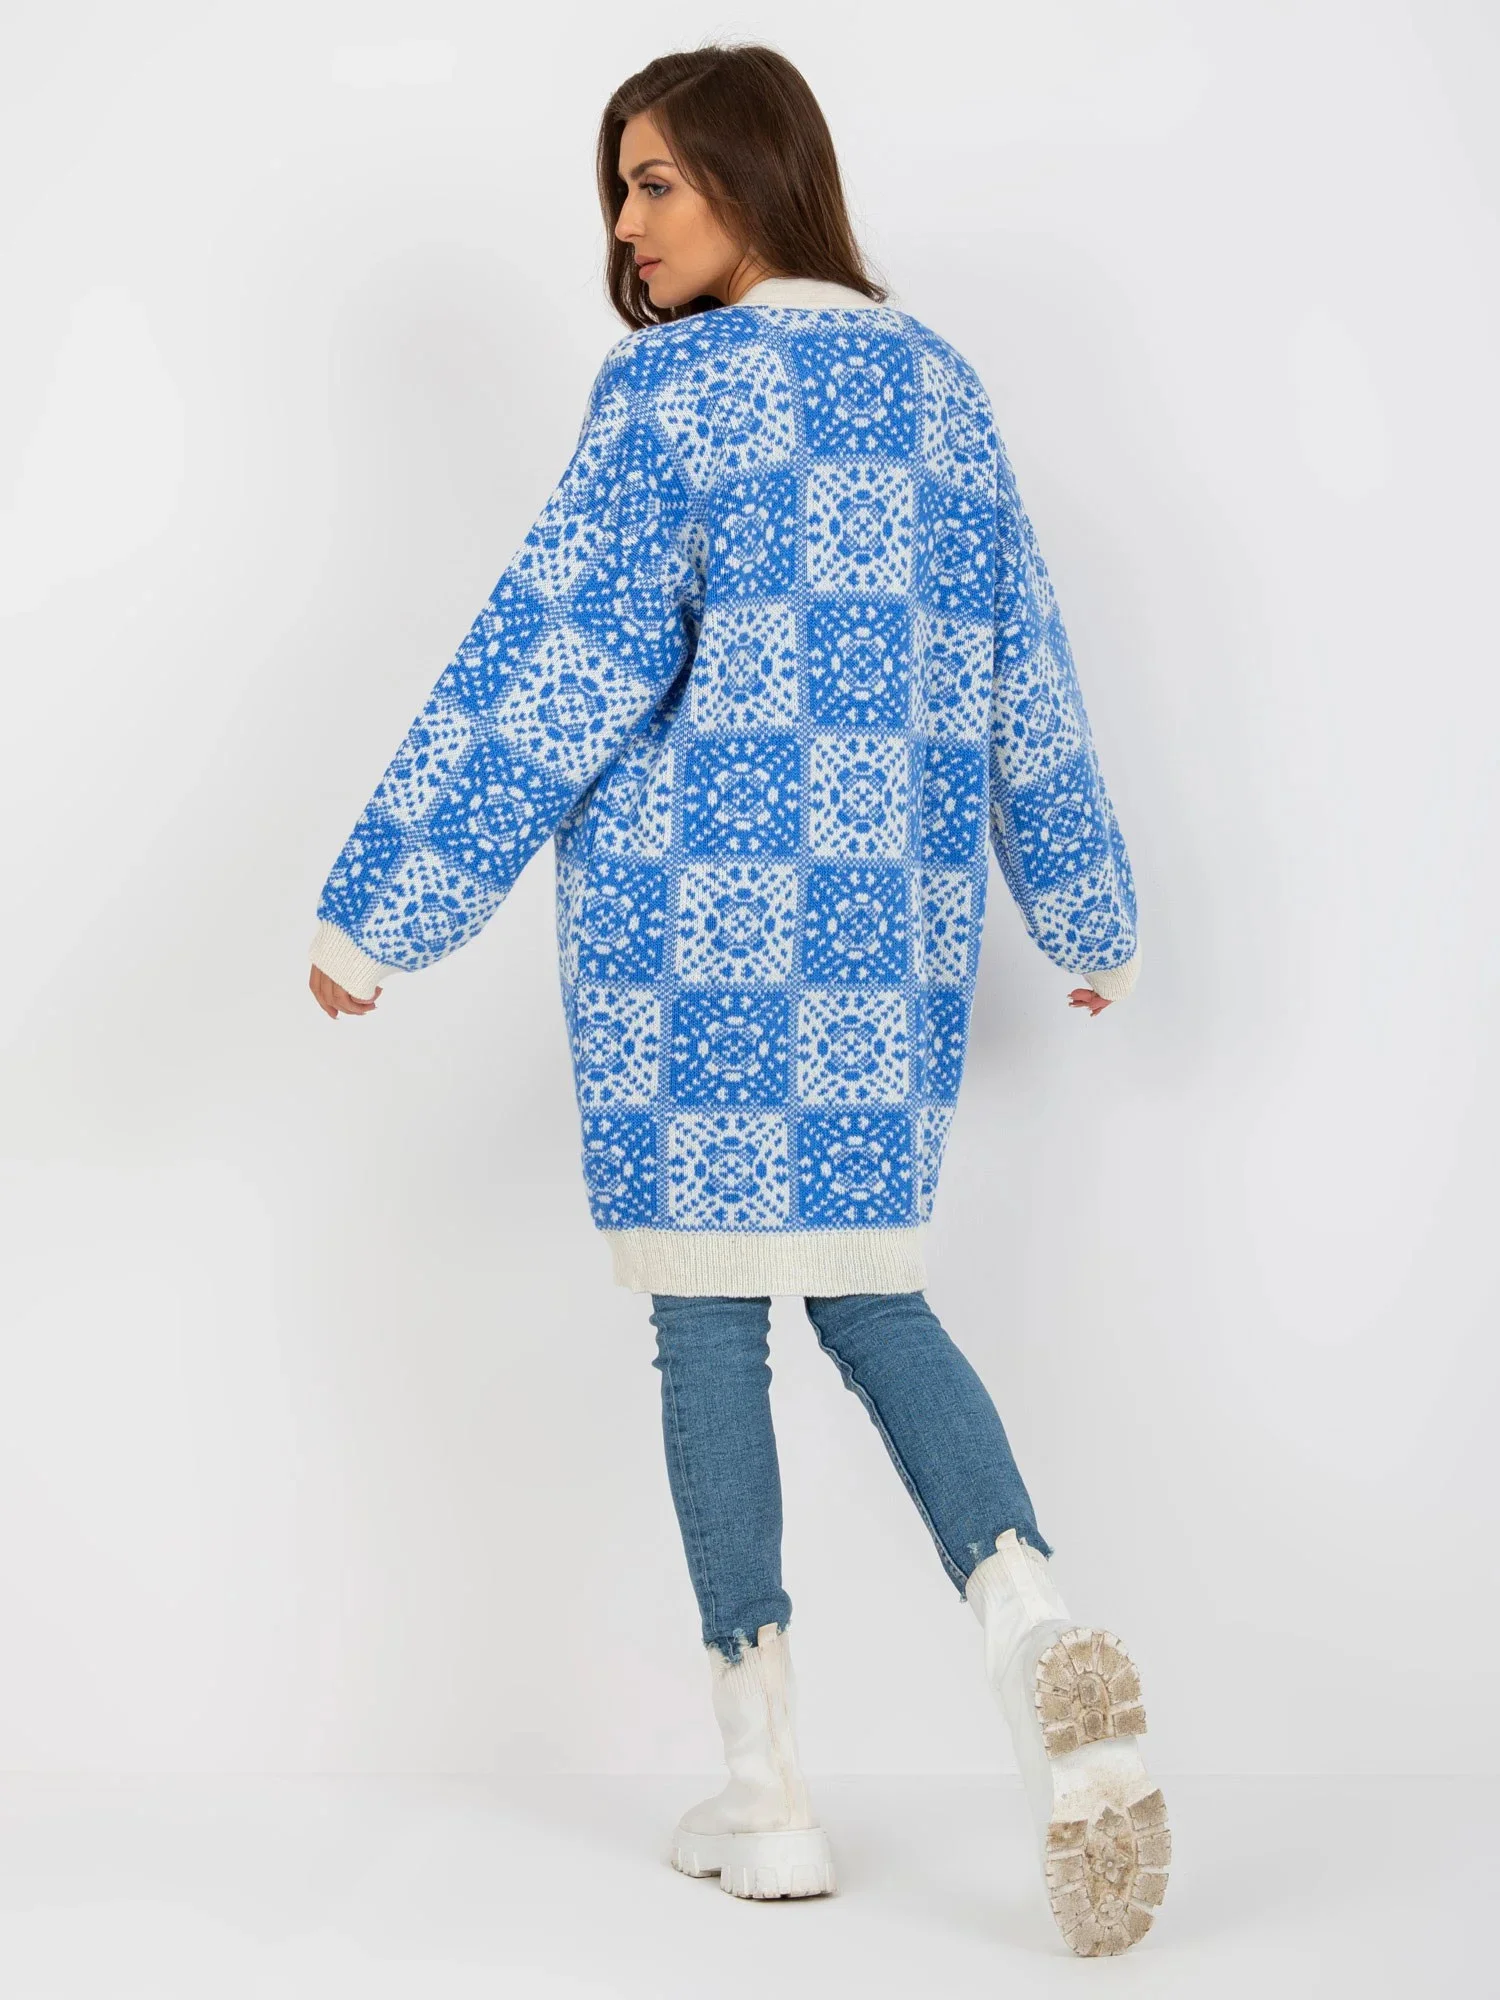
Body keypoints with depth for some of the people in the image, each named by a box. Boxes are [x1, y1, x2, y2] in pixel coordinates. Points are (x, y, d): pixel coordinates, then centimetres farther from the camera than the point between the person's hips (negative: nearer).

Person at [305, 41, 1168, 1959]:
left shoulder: (671, 385, -7)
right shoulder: (934, 378, 11)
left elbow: (553, 662, -12)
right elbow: (1020, 653, 15)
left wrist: (382, 907, -8)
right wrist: (1091, 912, 23)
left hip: (700, 918, -5)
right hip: (892, 918, 5)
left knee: (709, 1317, 4)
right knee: (870, 1291, 15)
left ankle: (766, 1798, 9)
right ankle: (1041, 1636, -11)